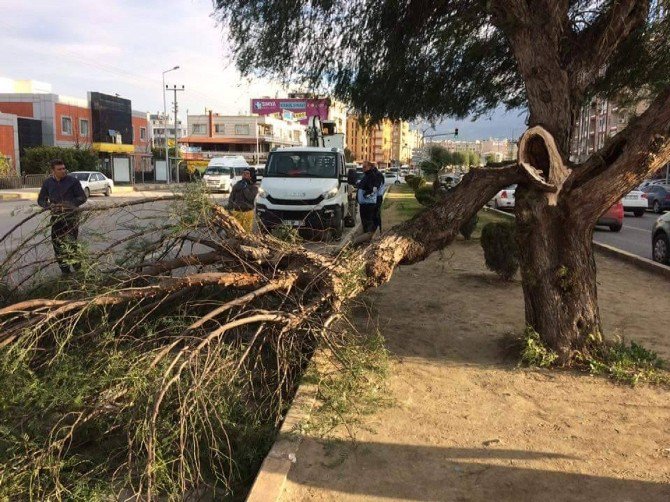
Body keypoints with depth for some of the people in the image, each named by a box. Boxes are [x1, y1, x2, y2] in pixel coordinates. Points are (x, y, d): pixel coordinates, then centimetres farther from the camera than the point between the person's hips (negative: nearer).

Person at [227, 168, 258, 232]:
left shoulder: (253, 187, 4)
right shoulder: (236, 185, 11)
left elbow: (250, 197, -14)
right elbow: (231, 198, 12)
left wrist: (245, 187, -12)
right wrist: (229, 210, 4)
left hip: (247, 212, -2)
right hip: (236, 212, 2)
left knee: (247, 231, -3)